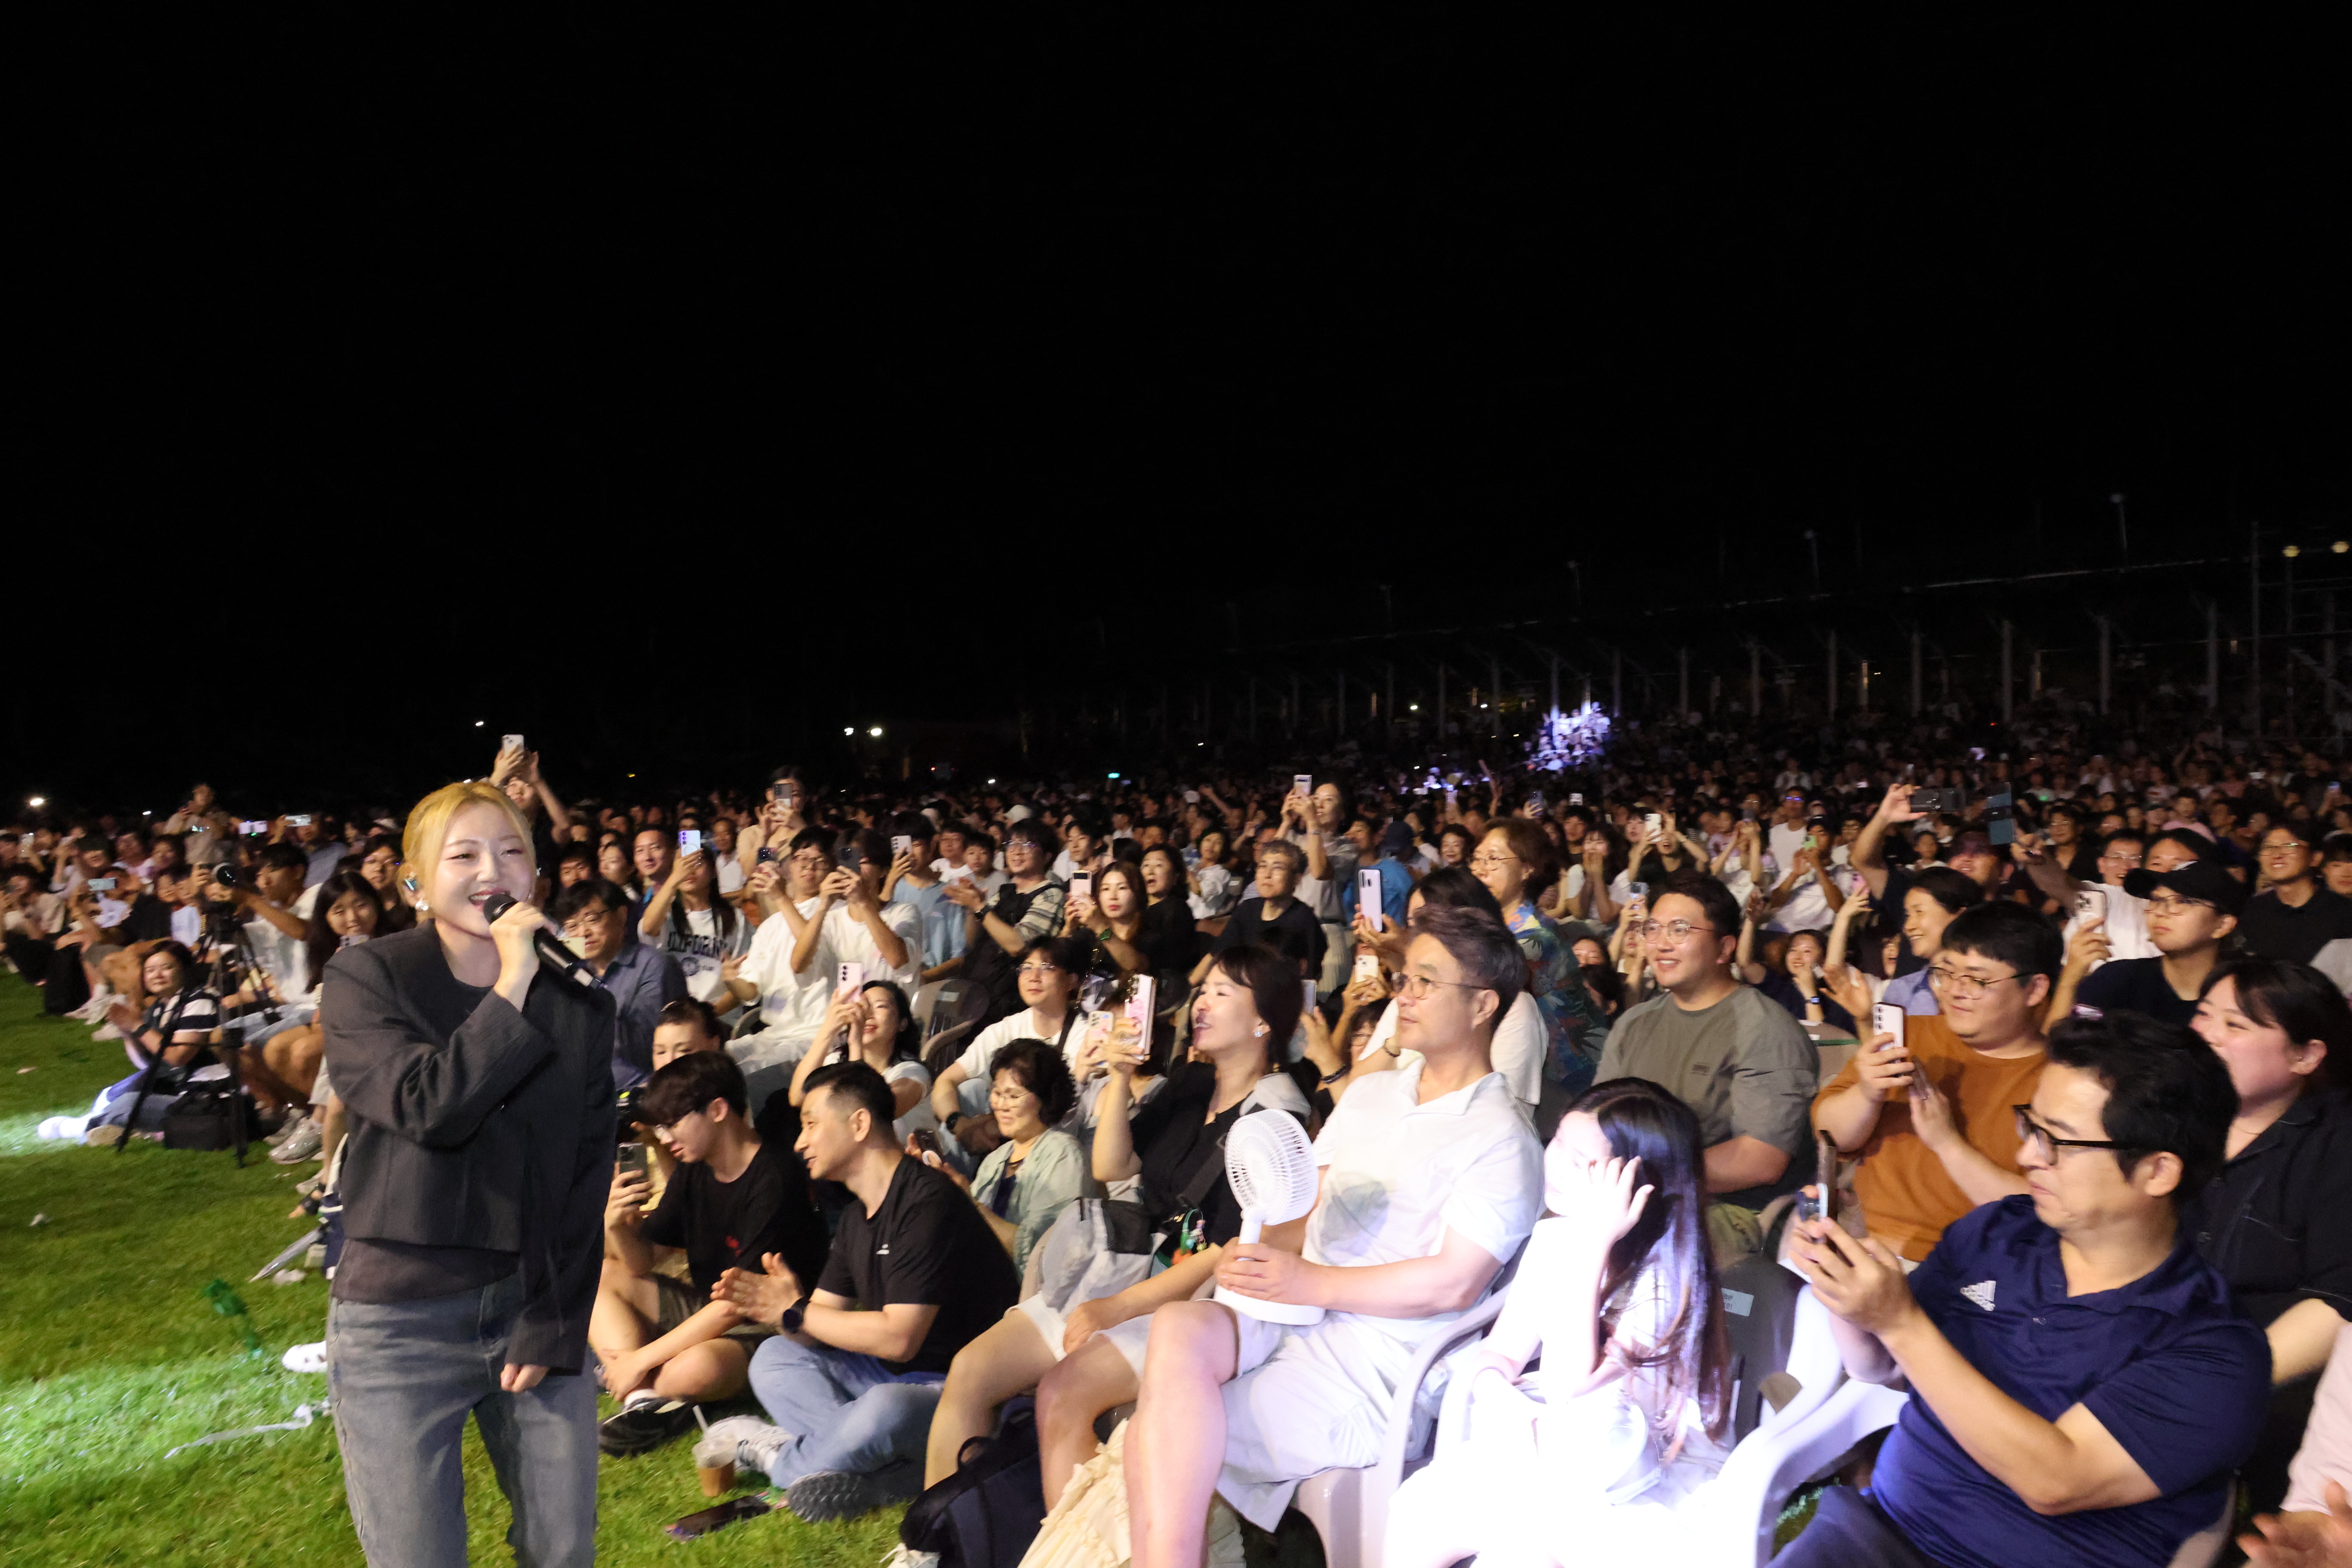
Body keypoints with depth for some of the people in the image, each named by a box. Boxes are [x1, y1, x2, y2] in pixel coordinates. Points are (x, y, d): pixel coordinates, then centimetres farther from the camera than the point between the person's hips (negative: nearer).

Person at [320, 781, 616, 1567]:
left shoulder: (582, 1006, 5)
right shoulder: (365, 979, -4)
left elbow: (589, 1176, 3)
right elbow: (429, 1109, -20)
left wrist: (554, 1327, -4)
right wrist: (513, 985, -18)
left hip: (540, 1308, 3)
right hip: (401, 1321, -3)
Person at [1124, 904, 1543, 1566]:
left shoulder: (1501, 1142, -7)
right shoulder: (1370, 1095, 17)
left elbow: (1454, 1283, -16)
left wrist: (1309, 1282, -19)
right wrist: (1261, 1249, -6)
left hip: (1371, 1355, -6)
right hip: (1293, 1313, 6)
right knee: (1178, 1327, -27)